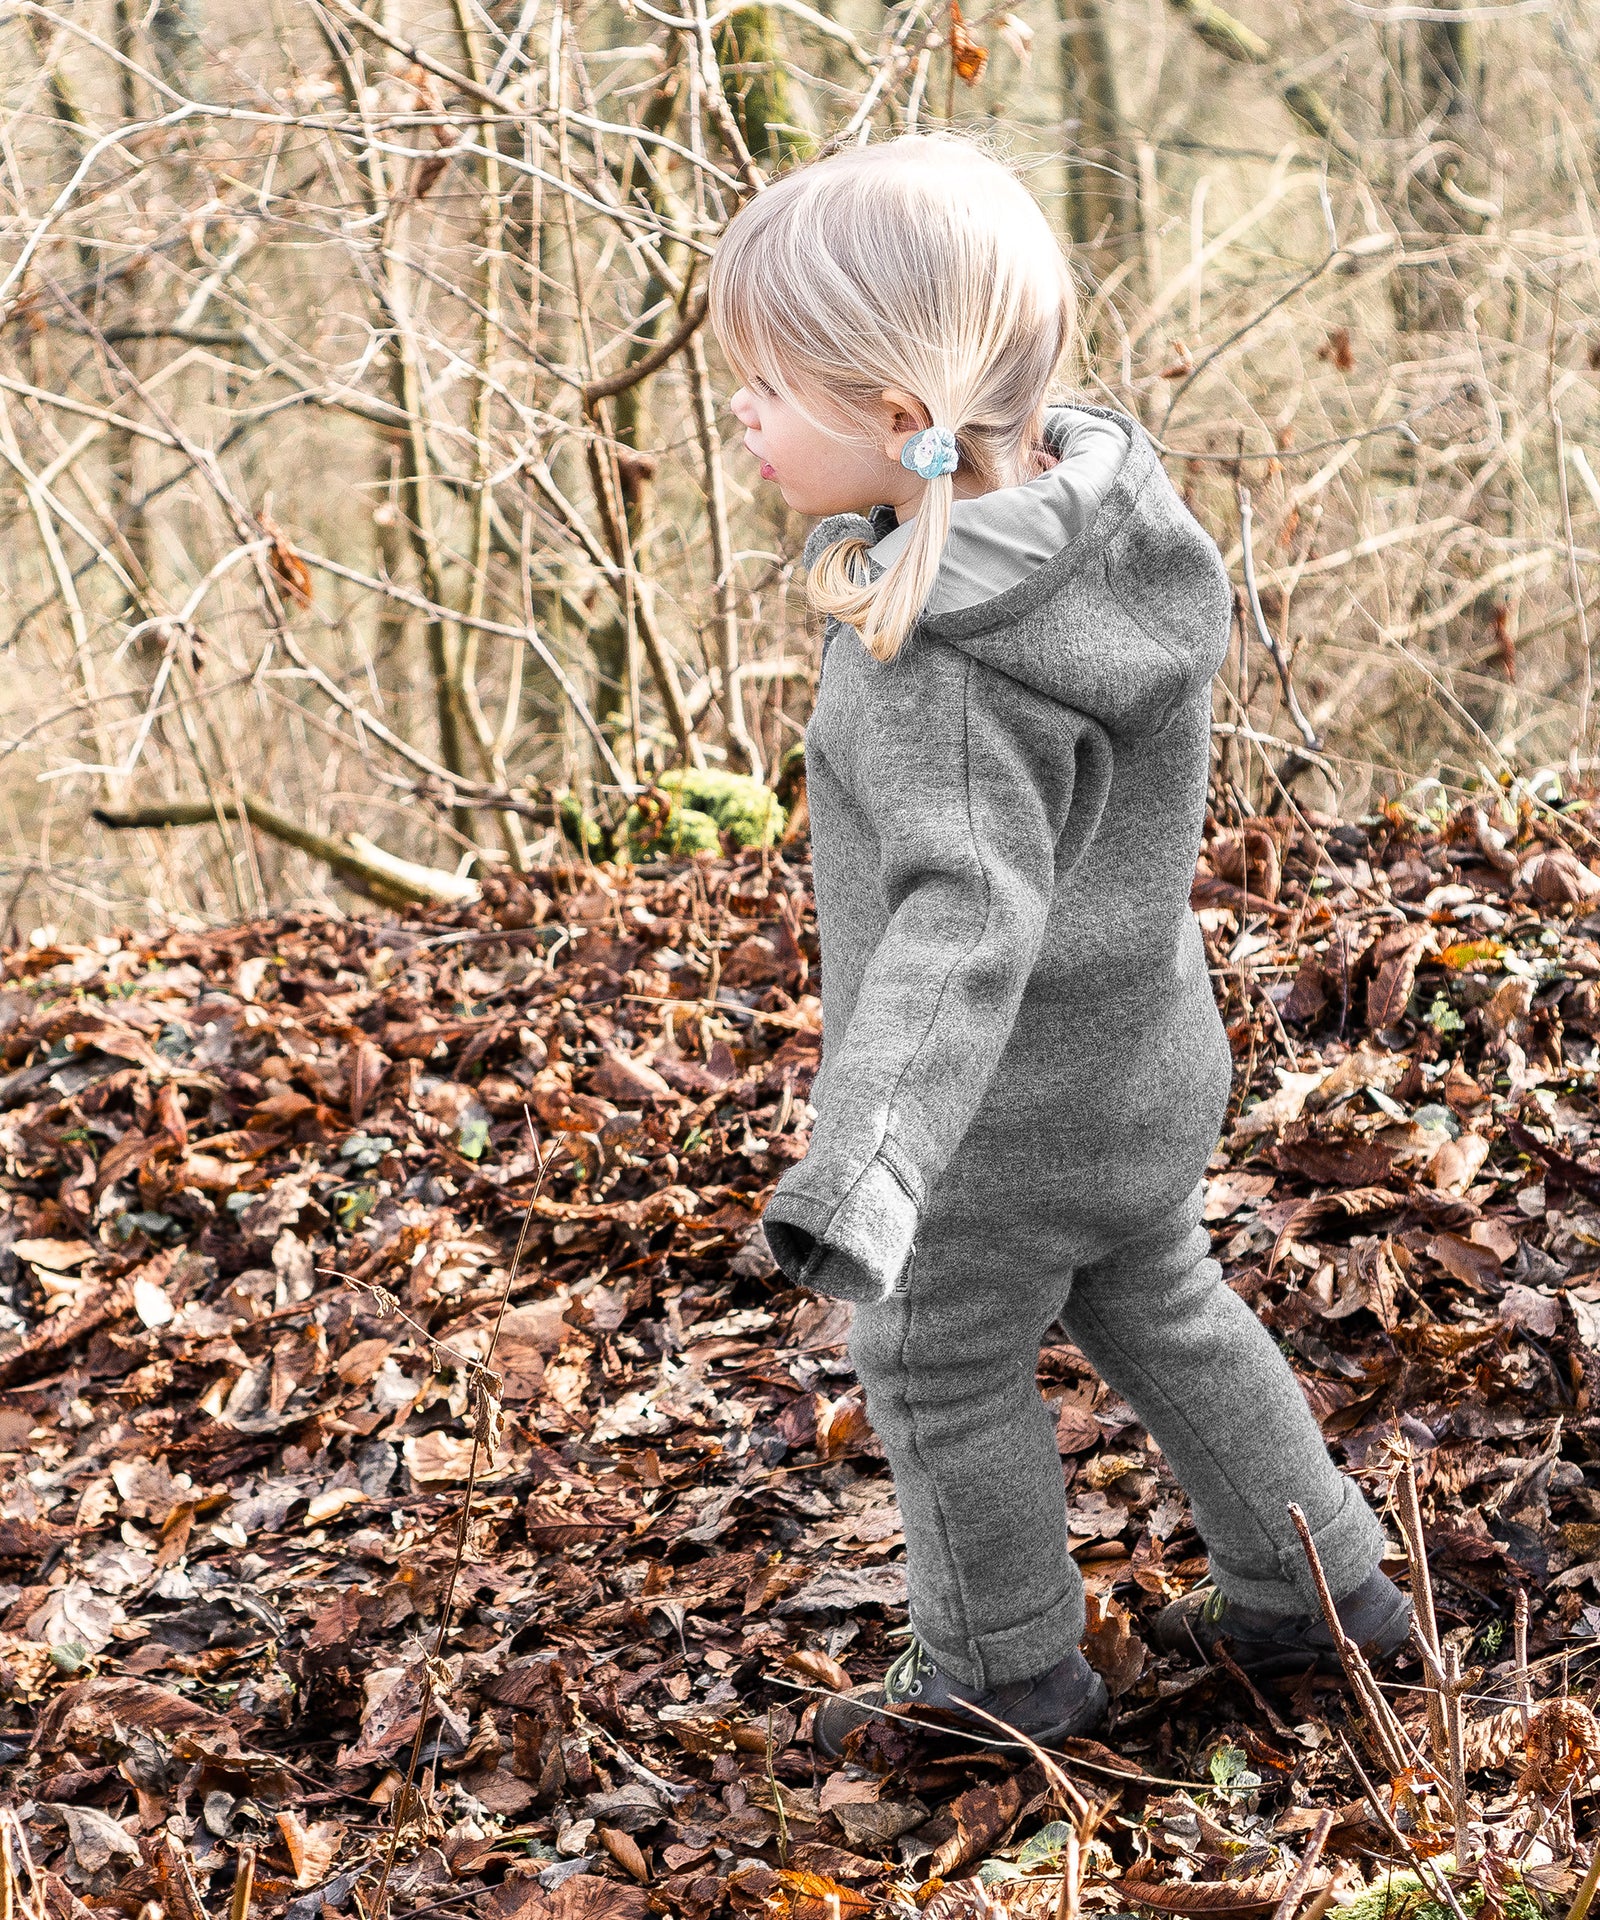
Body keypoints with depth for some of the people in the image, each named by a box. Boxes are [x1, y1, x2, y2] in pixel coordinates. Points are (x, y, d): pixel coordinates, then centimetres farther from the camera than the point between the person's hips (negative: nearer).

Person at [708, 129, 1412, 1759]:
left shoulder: (950, 665, -34)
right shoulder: (1099, 502, -7)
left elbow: (967, 918, -43)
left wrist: (863, 1160, -53)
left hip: (1004, 1110, -8)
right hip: (1133, 1066, 9)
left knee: (938, 1375, 14)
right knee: (1156, 1309, 27)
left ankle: (1001, 1673, 33)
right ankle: (1315, 1587, 40)